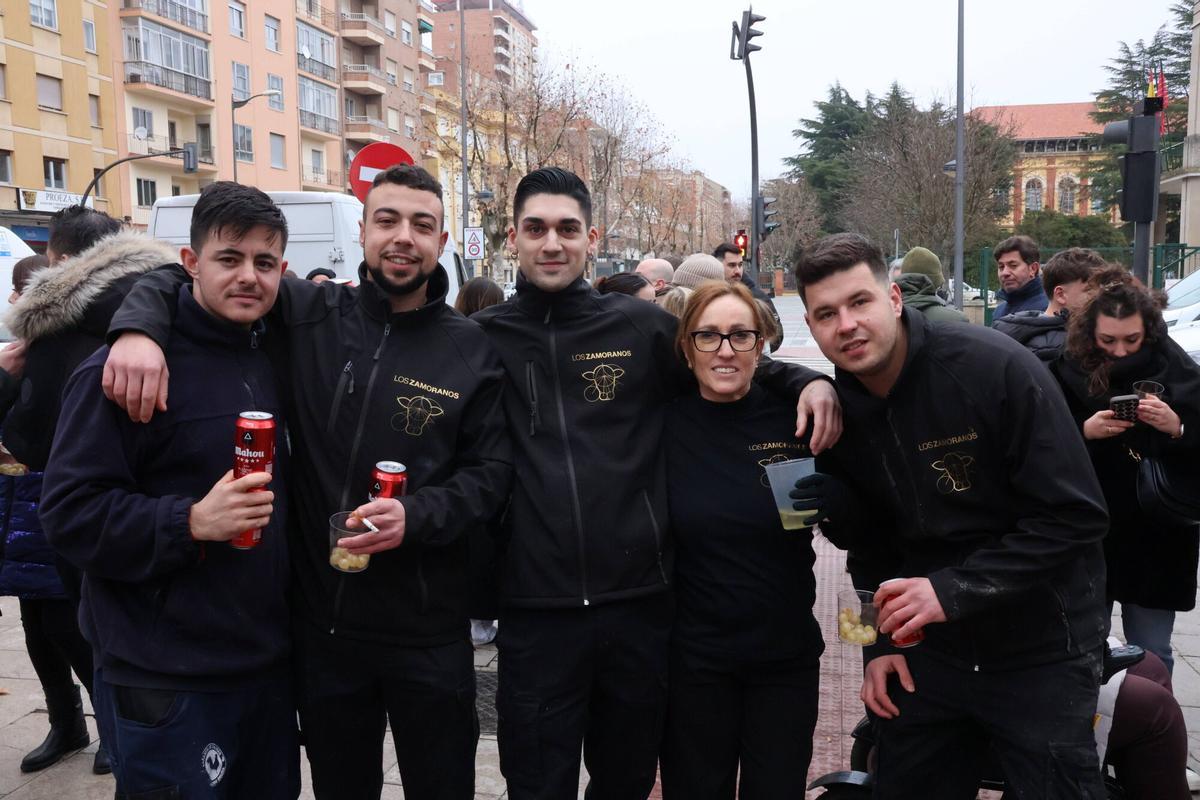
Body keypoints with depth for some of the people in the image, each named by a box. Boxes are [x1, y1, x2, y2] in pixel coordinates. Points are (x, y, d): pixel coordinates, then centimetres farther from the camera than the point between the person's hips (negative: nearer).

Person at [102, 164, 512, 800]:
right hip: (320, 622, 1)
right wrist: (140, 325, -17)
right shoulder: (309, 315, -2)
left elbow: (490, 473, -3)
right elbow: (180, 277, 5)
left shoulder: (471, 349, -3)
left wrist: (415, 515, -21)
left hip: (429, 633, -1)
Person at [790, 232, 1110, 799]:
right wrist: (881, 642, 4)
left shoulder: (995, 368, -20)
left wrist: (953, 589, -27)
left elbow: (1075, 515, -20)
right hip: (925, 652, 5)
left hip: (1038, 651, -4)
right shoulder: (839, 412, -3)